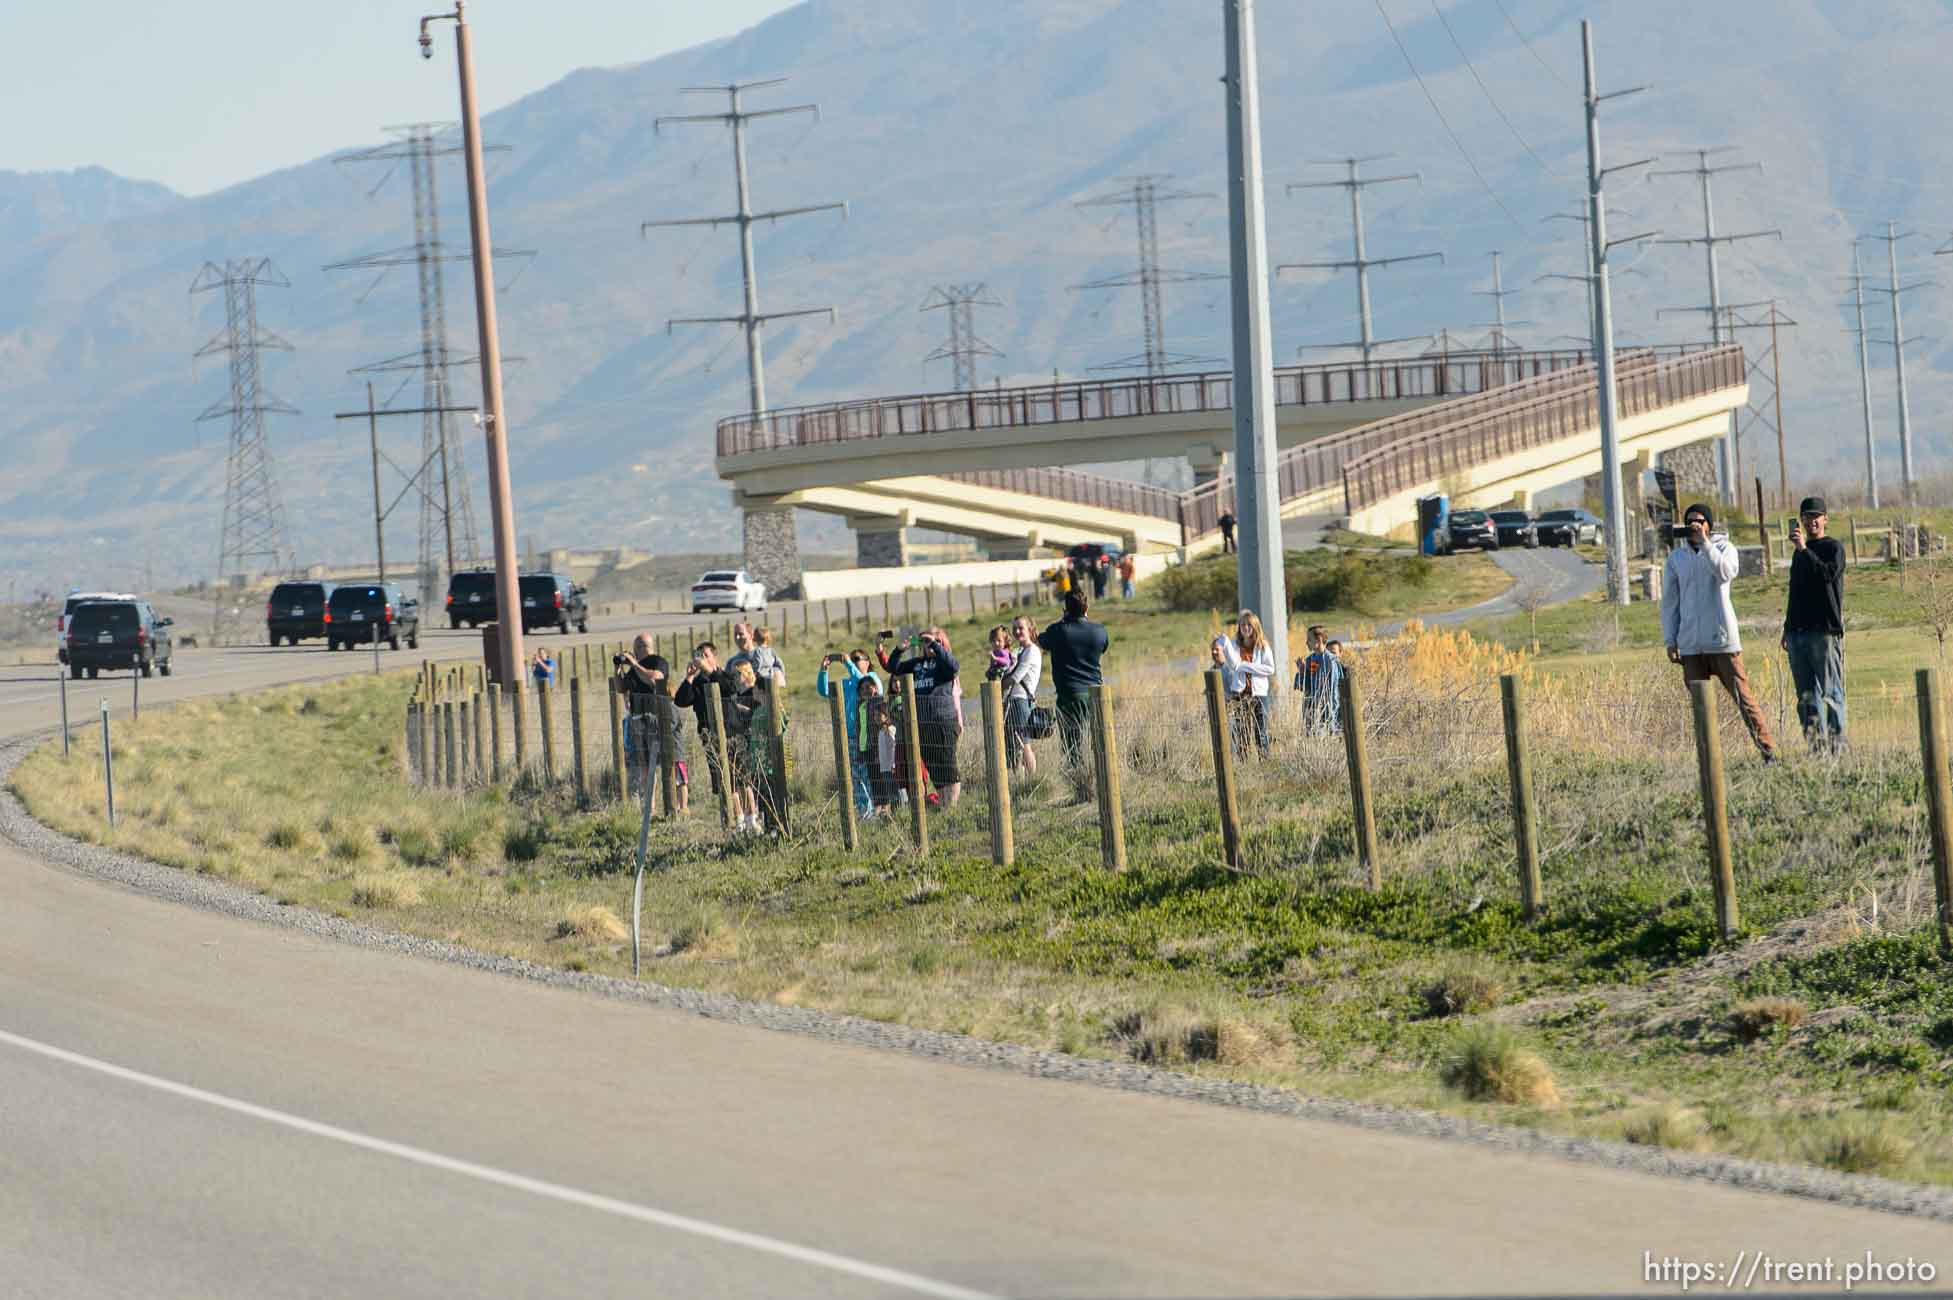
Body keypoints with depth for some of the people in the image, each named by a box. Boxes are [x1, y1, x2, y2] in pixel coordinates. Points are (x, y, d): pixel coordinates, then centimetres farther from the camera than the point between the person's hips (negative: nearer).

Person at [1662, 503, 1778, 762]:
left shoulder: (1724, 548, 4)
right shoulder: (1677, 557, 11)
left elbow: (1725, 573, -19)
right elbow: (1669, 601, 12)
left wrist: (1705, 542, -20)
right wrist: (1670, 641, 5)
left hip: (1722, 640, -3)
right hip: (1691, 645, 3)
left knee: (1743, 698, -5)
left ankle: (1768, 753, -3)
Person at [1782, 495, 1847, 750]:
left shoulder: (1834, 548, 0)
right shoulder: (1799, 552, 21)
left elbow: (1827, 574, -20)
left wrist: (1803, 549, -23)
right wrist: (1788, 628, 21)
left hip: (1825, 631, -7)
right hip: (1798, 632, 7)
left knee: (1829, 691, -8)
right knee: (1806, 694, 3)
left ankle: (1836, 744, -8)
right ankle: (1816, 744, 3)